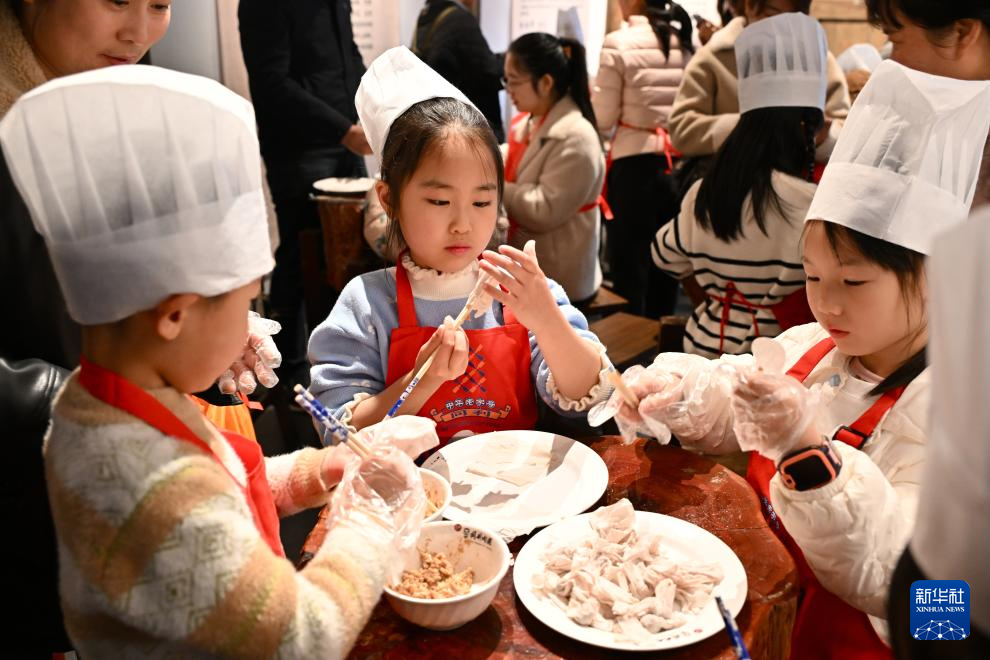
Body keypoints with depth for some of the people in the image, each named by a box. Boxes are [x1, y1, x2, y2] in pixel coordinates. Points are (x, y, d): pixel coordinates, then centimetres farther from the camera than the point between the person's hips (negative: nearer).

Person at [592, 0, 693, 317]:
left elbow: (603, 121, -6)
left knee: (629, 273, 4)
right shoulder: (688, 42, 6)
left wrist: (589, 93, 12)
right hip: (680, 167, 5)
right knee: (666, 273, 14)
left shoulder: (619, 43, -9)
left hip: (636, 168, -5)